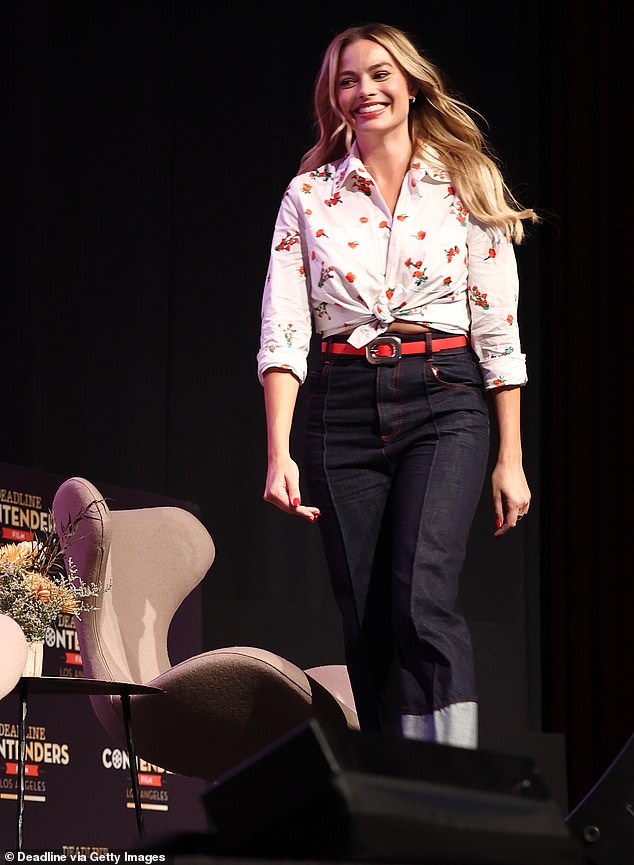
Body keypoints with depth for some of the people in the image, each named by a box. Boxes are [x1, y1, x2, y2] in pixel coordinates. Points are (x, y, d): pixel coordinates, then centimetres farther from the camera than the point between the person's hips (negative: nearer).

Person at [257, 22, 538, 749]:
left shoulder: (466, 188, 6)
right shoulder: (308, 196, 8)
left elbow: (498, 329, 6)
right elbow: (282, 331, 0)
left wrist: (511, 459, 2)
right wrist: (279, 454, -12)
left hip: (443, 401, -2)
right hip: (343, 409, 2)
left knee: (422, 597, -22)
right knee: (366, 628, 2)